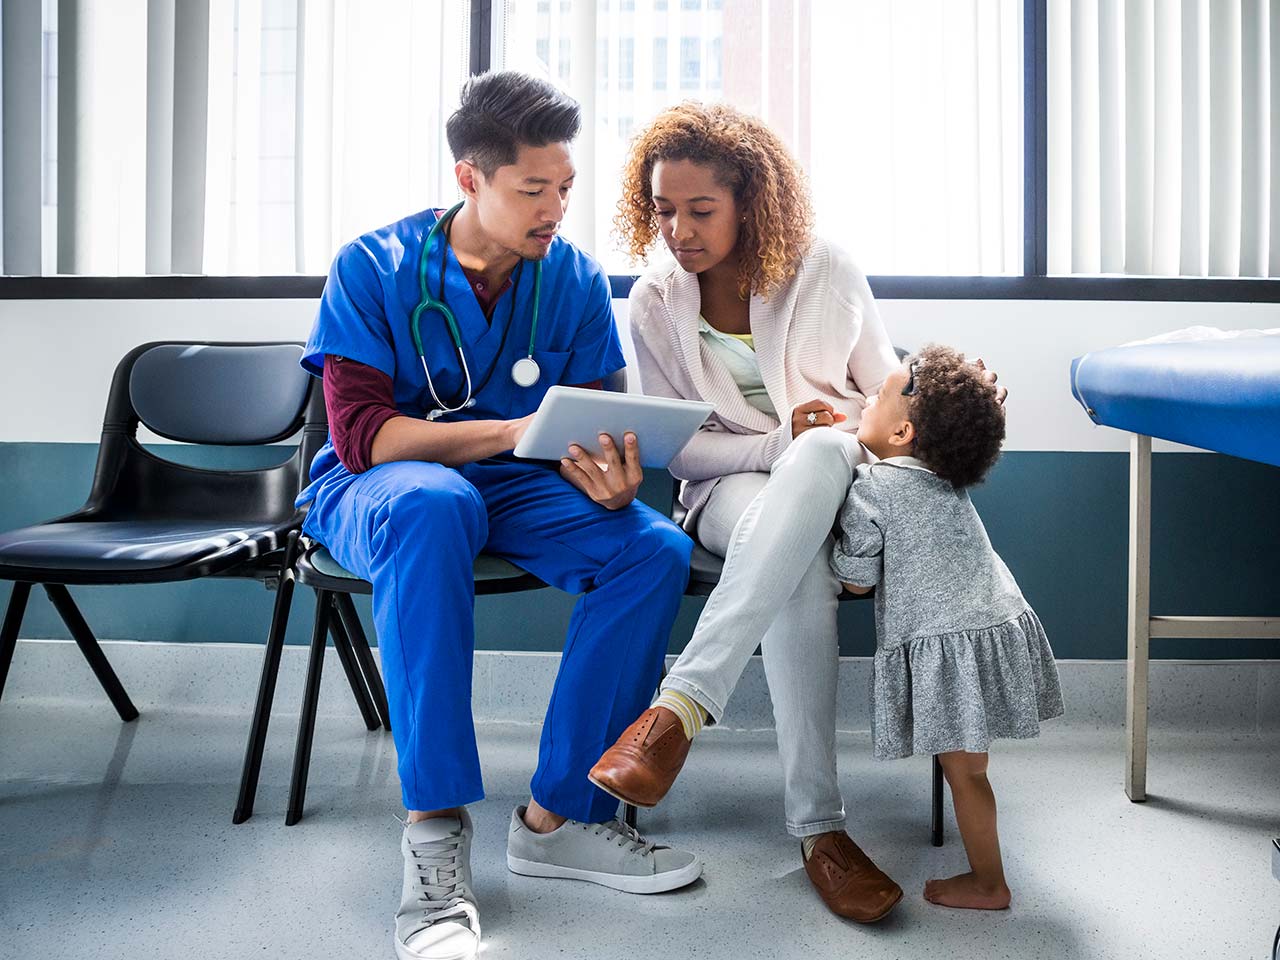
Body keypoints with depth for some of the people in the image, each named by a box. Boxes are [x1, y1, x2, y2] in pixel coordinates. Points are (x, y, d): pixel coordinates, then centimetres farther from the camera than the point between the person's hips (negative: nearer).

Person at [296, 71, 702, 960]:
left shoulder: (575, 280, 1)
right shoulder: (374, 270, -8)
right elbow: (359, 434, -17)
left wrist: (608, 480, -25)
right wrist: (516, 430, -29)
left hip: (516, 487, 3)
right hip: (375, 488, -3)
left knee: (658, 550, -23)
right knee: (431, 502, -39)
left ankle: (561, 816, -15)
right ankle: (435, 827, -33)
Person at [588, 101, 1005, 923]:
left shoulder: (826, 270, 0)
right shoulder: (656, 302, 1)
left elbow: (888, 391, 9)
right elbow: (679, 451, 0)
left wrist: (829, 440, -15)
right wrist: (782, 441, -16)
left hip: (835, 481, 0)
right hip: (731, 489, 0)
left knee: (820, 456, -40)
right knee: (800, 569, -38)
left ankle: (680, 708, -46)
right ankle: (819, 827, -35)